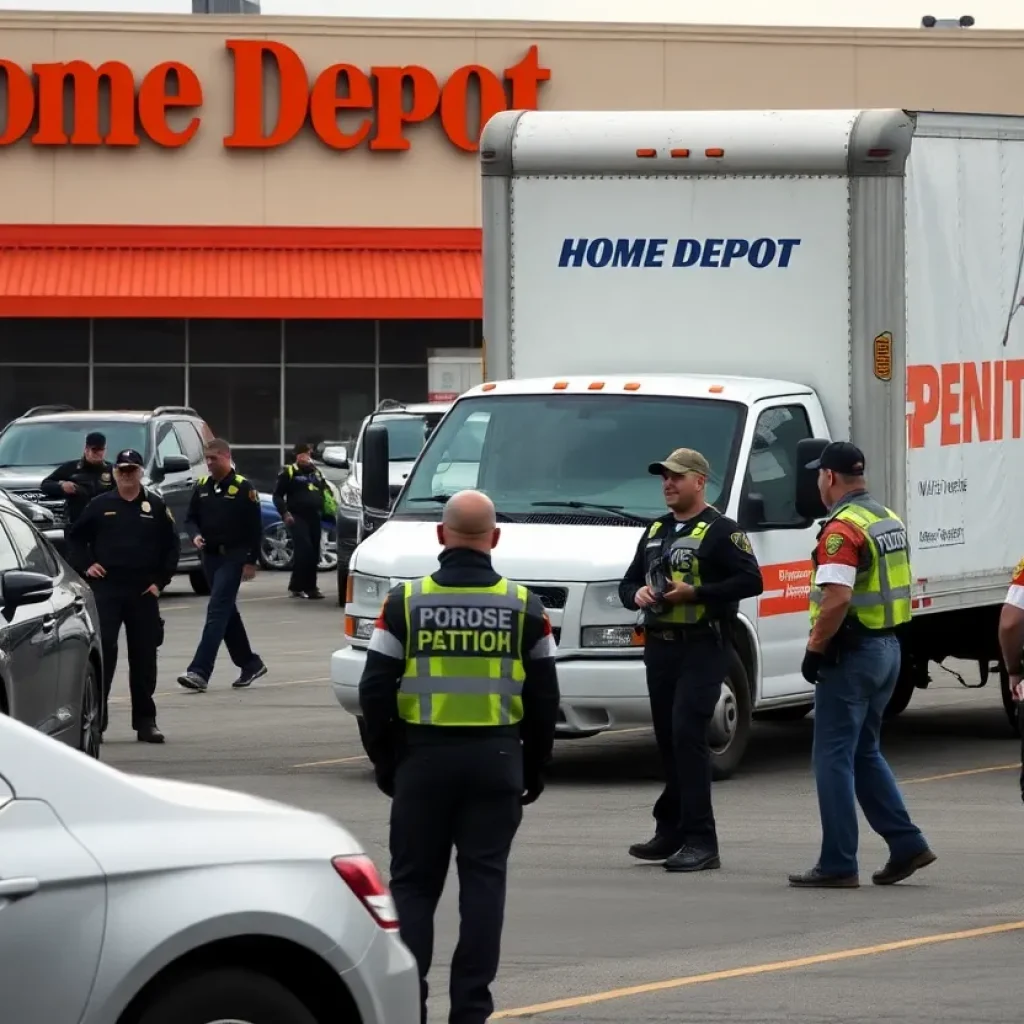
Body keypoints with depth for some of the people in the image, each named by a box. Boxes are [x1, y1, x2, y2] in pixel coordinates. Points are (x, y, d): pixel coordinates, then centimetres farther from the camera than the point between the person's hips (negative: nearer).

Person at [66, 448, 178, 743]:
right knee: (102, 651, -9)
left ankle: (145, 721, 13)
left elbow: (171, 547, 10)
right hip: (106, 589, -1)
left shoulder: (156, 507, 6)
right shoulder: (99, 506, 5)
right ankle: (95, 718, -6)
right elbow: (75, 538, 12)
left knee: (144, 656, 6)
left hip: (143, 592, 1)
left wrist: (160, 580, 2)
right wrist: (85, 565, -1)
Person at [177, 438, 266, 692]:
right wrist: (195, 535, -7)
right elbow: (191, 518, 16)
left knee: (217, 611, -14)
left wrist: (251, 561, -11)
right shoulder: (202, 486, 10)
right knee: (227, 613, 14)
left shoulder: (242, 487, -8)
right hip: (210, 556, 7)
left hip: (233, 557, -7)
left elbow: (255, 526, -8)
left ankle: (199, 672, -22)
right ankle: (250, 664, 27)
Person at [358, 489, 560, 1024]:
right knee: (484, 882, 4)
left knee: (413, 883, 9)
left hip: (423, 758, 0)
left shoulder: (406, 602, -2)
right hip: (497, 759, 0)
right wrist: (534, 768, 13)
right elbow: (544, 698, 3)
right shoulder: (523, 606, 0)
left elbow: (375, 691, -3)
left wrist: (384, 761, 8)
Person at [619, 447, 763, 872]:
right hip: (660, 647, 8)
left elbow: (751, 581, -14)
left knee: (688, 737, -16)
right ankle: (672, 831, 19)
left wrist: (696, 593, -20)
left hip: (702, 649, -8)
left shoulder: (721, 531, -5)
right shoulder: (656, 532, 19)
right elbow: (627, 583, 25)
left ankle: (700, 841, -16)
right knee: (668, 741, 11)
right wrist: (637, 594, 0)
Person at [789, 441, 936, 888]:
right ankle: (906, 843, 14)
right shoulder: (890, 520, 12)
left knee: (834, 757, -3)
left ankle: (838, 865, -2)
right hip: (889, 647, 9)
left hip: (853, 651, -9)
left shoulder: (842, 529, -17)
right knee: (864, 752, 19)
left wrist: (814, 649, -16)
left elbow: (836, 599, -27)